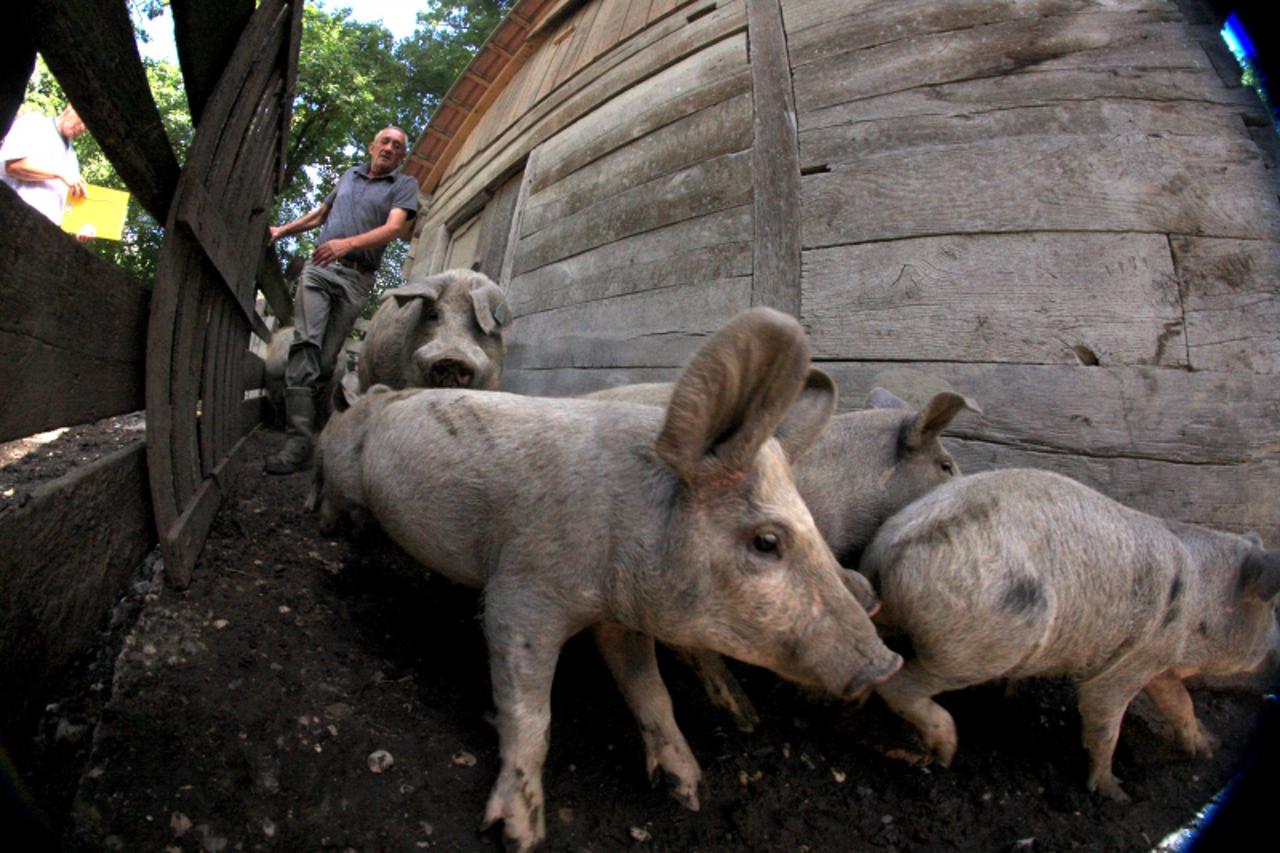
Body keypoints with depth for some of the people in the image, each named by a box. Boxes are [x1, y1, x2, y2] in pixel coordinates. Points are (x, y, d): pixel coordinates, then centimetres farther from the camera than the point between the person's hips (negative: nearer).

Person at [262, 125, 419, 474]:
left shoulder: (404, 186, 9)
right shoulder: (349, 175, 23)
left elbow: (394, 227, -10)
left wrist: (348, 243, -25)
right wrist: (283, 230, 24)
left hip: (356, 278, -2)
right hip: (319, 267, 2)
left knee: (327, 357, -7)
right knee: (306, 344, -16)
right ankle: (298, 442, -25)